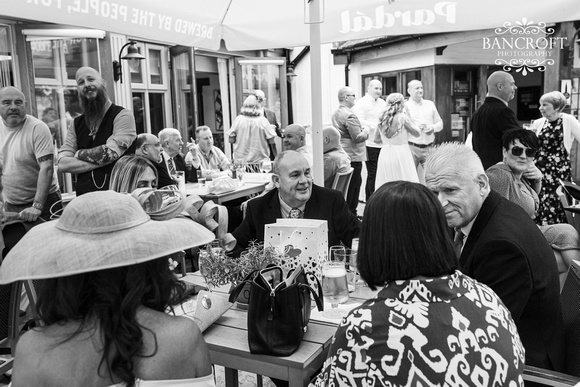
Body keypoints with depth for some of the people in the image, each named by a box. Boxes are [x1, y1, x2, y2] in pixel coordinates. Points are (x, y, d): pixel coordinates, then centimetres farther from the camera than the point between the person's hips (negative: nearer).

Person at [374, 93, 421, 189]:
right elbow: (417, 133, -1)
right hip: (400, 154, -5)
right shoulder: (402, 117, -10)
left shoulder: (383, 118, 5)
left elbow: (376, 138, 14)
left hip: (385, 155, 5)